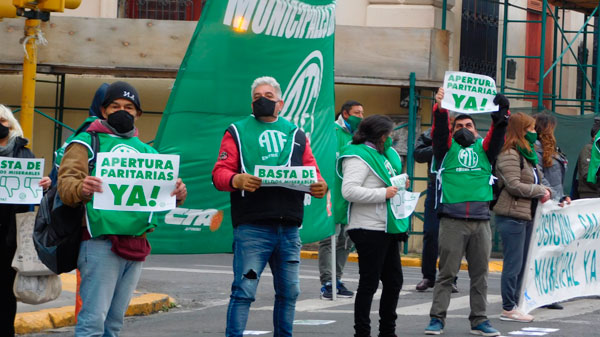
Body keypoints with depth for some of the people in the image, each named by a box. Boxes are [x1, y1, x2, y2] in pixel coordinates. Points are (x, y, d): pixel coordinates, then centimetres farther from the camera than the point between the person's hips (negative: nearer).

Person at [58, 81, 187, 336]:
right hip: (101, 241, -6)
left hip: (136, 246, 6)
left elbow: (161, 189, 15)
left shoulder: (145, 151, 22)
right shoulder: (86, 143, 5)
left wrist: (178, 194, -10)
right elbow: (65, 184, -9)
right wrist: (81, 189, -33)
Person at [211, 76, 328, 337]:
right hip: (252, 226, -4)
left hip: (289, 226, 4)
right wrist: (237, 180, -23)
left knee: (289, 292, 10)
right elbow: (219, 173, -1)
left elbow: (312, 170, 13)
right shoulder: (238, 132, 9)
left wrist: (319, 186, -11)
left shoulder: (296, 134, 19)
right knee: (244, 291, -9)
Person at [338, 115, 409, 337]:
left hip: (387, 228, 10)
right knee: (369, 283, -5)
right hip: (369, 229, -10)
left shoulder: (384, 154, 17)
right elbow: (349, 191, -25)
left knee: (394, 281, 13)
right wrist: (383, 193, -23)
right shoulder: (359, 156, -13)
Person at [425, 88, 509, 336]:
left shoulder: (483, 148, 17)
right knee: (447, 272, -2)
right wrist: (440, 108, -23)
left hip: (481, 220, 3)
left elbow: (497, 134, 2)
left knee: (480, 274, 7)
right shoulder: (447, 147, 12)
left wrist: (501, 113, -17)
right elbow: (439, 130, -6)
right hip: (452, 221, -3)